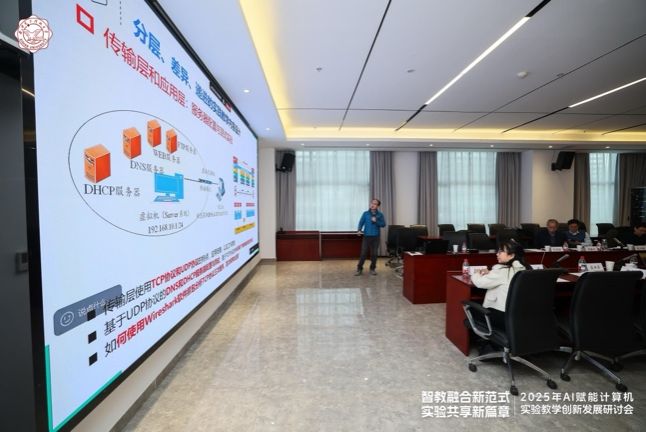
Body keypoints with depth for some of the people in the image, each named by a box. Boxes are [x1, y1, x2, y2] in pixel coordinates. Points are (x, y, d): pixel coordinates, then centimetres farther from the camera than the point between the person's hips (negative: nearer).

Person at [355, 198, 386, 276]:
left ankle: (372, 269, 21)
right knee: (363, 253, 0)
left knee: (374, 254, 7)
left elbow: (383, 224, 1)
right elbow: (361, 222, -3)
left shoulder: (380, 214, 5)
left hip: (375, 237, 1)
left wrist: (376, 221, -15)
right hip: (366, 236, -1)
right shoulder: (365, 213, 4)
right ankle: (359, 269, 9)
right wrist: (359, 230, -20)